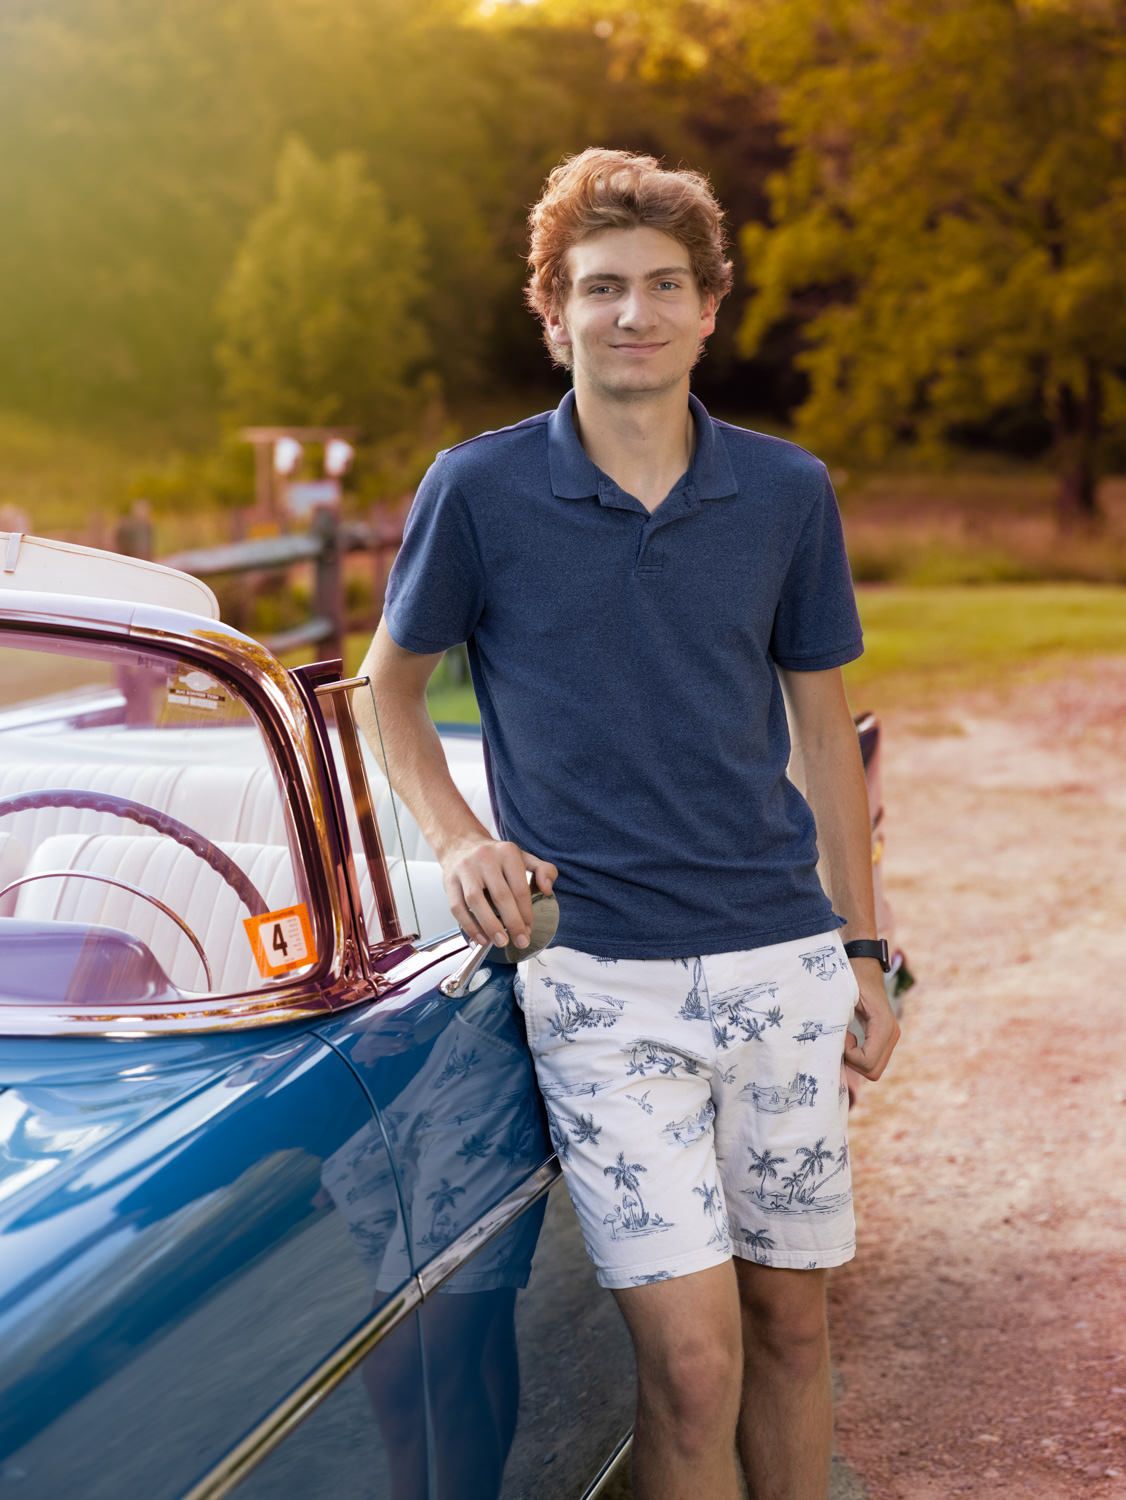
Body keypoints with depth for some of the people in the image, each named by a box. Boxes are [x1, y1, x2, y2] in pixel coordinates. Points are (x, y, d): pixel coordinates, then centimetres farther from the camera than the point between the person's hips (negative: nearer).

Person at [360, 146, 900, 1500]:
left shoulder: (787, 494, 4)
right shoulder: (479, 490, -3)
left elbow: (822, 720, 12)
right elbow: (390, 681, 10)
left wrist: (864, 952, 11)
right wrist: (456, 840, -7)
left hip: (784, 961, 3)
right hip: (601, 980, -3)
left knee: (790, 1318, 13)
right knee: (693, 1357, -7)